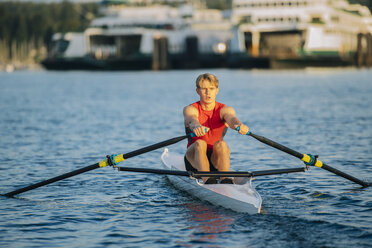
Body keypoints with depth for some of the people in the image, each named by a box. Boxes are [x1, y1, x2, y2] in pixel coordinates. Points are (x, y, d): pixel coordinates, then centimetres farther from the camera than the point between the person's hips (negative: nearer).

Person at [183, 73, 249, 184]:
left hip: (217, 160, 1)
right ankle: (206, 179, -46)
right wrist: (196, 127, -52)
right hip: (195, 158, -1)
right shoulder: (190, 109, 0)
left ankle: (225, 179, -44)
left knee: (221, 144, -31)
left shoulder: (225, 110, 3)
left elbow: (231, 119, -22)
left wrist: (239, 125, -48)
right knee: (200, 143, -32)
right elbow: (192, 120, -26)